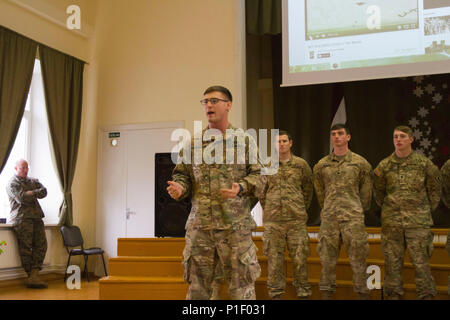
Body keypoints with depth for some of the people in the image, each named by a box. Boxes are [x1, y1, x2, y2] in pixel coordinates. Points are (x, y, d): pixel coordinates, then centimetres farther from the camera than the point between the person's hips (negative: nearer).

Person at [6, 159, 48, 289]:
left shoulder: (33, 181, 23)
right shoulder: (12, 184, 4)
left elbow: (44, 191, 6)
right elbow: (22, 198, -11)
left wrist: (31, 193, -7)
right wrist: (35, 193, 3)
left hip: (36, 217, 6)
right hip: (22, 218, -6)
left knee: (41, 245, -6)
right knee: (25, 247, -8)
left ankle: (34, 273, -7)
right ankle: (31, 275, -2)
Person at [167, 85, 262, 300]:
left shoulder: (244, 140, 5)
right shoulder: (193, 143, 11)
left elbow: (257, 174, 3)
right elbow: (182, 175, 13)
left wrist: (241, 188, -15)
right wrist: (178, 188, -9)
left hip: (235, 225, -2)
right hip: (199, 226, 3)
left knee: (240, 286, 4)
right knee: (197, 287, 10)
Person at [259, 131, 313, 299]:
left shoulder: (301, 164, 6)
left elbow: (308, 189, 15)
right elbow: (261, 189, 14)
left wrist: (301, 208, 12)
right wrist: (267, 208, 11)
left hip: (297, 219, 0)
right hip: (273, 220, 1)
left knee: (299, 257, 2)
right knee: (274, 257, 4)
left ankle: (303, 292, 14)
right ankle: (275, 293, 15)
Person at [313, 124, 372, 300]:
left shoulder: (360, 163, 4)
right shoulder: (321, 165, 9)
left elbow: (366, 191, 10)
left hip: (353, 217, -2)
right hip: (329, 218, 2)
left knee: (358, 257, 0)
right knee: (327, 258, 6)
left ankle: (363, 292, 11)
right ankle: (327, 293, 14)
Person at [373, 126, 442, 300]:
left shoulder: (424, 164, 1)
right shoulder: (384, 165, 4)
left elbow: (435, 190, 10)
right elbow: (379, 192, 14)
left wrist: (426, 211, 10)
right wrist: (388, 209, 8)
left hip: (418, 221, -2)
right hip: (391, 222, 2)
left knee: (421, 262, 0)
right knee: (392, 262, 6)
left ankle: (426, 295, 11)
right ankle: (392, 294, 16)